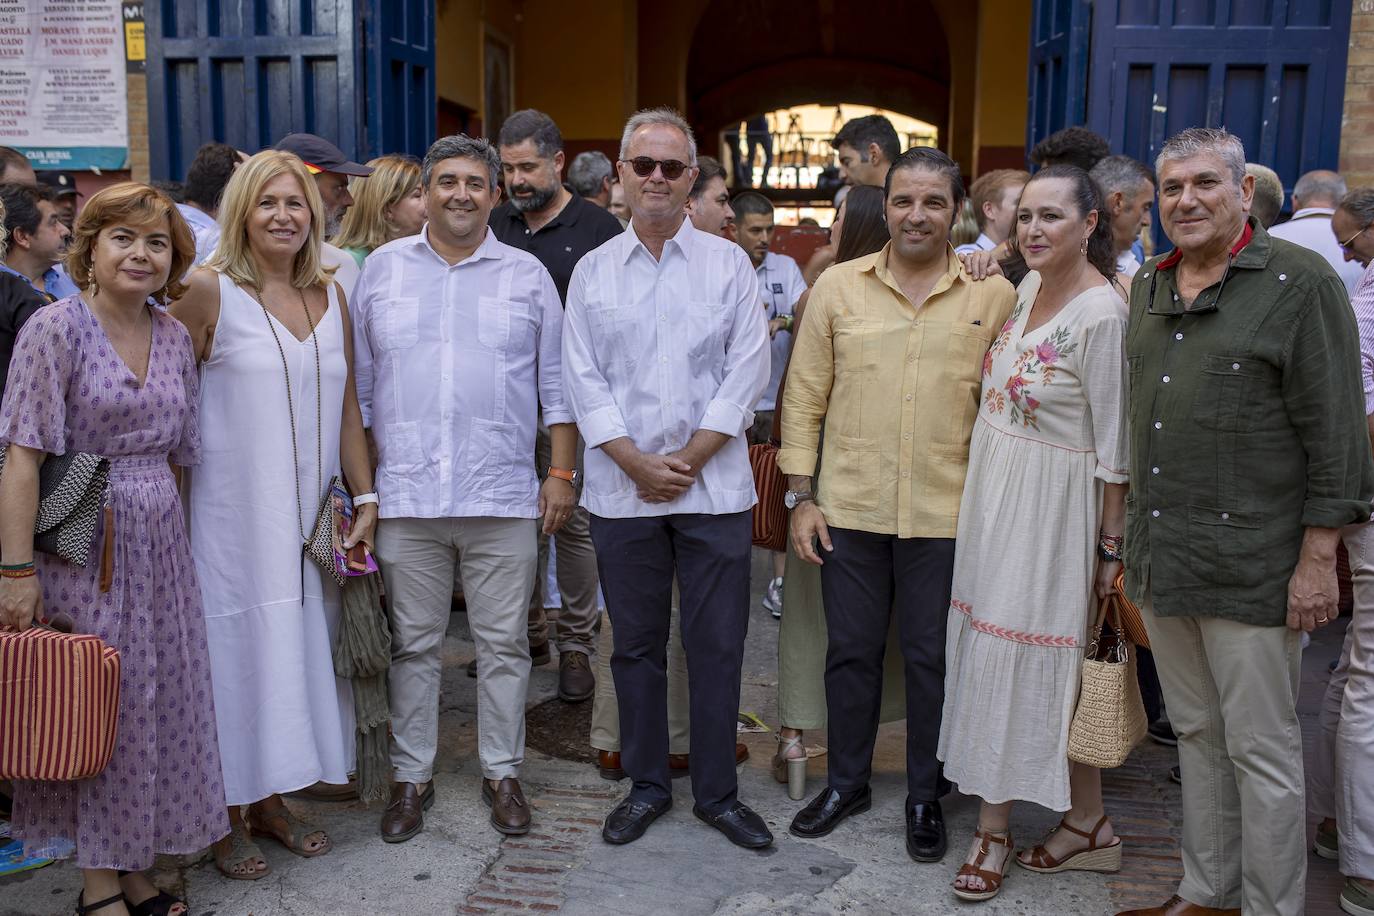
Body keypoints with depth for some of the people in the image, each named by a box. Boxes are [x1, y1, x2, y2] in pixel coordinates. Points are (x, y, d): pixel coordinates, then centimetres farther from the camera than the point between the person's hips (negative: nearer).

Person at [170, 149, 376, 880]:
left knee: (299, 647, 11)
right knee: (238, 649, 3)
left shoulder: (330, 296, 9)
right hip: (234, 513, -5)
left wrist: (365, 497, 8)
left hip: (312, 514, 5)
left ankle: (272, 799, 28)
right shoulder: (209, 290, -6)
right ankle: (230, 816, 20)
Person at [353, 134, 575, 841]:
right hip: (405, 495, 1)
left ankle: (501, 772, 23)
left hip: (503, 497, 0)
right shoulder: (381, 268, 8)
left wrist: (561, 473, 1)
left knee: (504, 644, 7)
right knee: (413, 644, 10)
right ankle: (412, 776, 24)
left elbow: (555, 382, 8)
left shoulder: (527, 275, 7)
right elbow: (358, 383, 10)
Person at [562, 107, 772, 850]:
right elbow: (583, 379, 3)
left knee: (717, 642, 4)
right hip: (621, 489, 1)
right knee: (636, 642, 10)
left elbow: (748, 370, -2)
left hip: (714, 485, -1)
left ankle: (717, 791, 19)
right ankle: (647, 784, 26)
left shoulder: (728, 264, 4)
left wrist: (691, 457, -9)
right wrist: (637, 463, -8)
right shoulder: (593, 271, 8)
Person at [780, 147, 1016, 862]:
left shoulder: (995, 295, 0)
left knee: (932, 657, 10)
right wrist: (801, 495, -1)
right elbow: (805, 395, 3)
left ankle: (925, 796, 29)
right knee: (851, 650, 13)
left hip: (947, 514, -1)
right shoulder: (837, 286, 1)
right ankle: (847, 781, 32)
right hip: (849, 508, 1)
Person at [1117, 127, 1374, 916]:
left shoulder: (1300, 282, -8)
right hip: (1160, 556, 7)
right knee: (1197, 734, 17)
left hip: (1250, 567, -6)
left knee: (1262, 751, 4)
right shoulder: (1148, 287, 12)